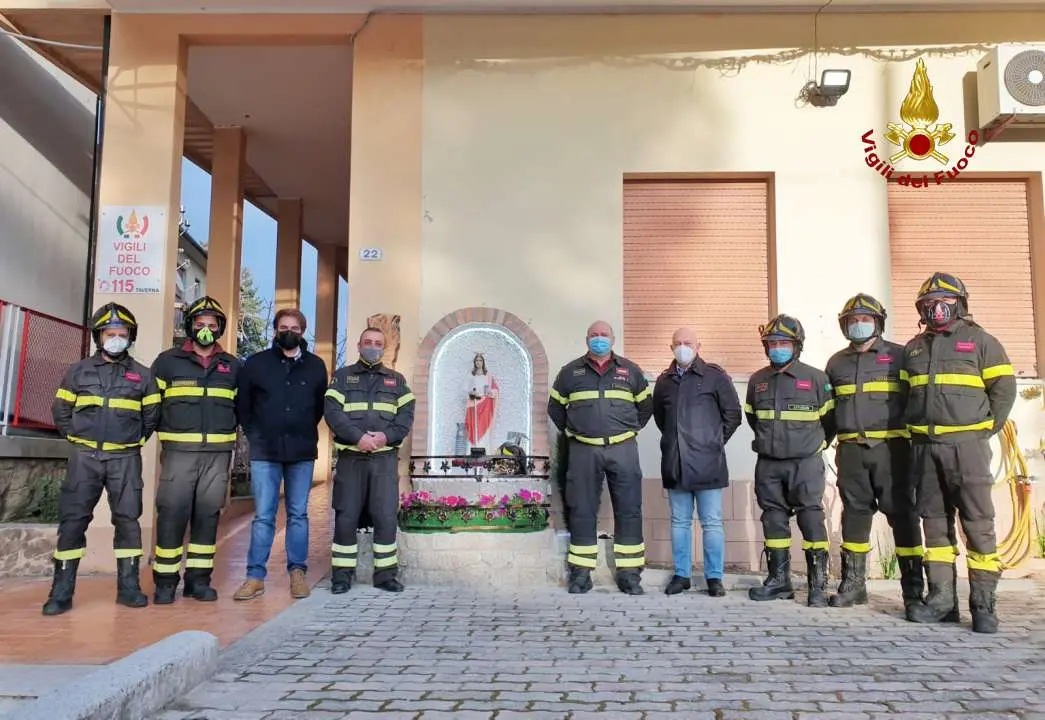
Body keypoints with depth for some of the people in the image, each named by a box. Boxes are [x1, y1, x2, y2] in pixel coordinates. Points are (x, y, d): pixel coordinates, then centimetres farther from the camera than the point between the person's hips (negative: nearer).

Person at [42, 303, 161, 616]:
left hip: (125, 458, 0)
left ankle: (128, 586, 10)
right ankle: (62, 591, 5)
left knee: (127, 519, 2)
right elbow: (61, 410, 12)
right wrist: (75, 437, 5)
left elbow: (152, 413, 11)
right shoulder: (78, 371, 6)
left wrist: (136, 439, 7)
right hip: (85, 456, 0)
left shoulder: (142, 375, 6)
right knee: (72, 519, -1)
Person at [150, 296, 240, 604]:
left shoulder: (232, 366, 13)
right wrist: (166, 429, -3)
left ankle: (199, 579, 14)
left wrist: (229, 432, 8)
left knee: (208, 515, 5)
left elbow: (242, 406, 19)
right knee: (172, 514, -4)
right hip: (179, 450, -2)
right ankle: (165, 581, 6)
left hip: (218, 452, 2)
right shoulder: (168, 361, 5)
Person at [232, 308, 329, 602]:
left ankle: (297, 572, 16)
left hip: (302, 453, 1)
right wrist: (255, 435, 8)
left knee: (298, 514, 8)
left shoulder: (316, 366, 5)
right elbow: (242, 405, 9)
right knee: (263, 516, 2)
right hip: (265, 452, -1)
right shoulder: (255, 363, 2)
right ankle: (255, 576, 9)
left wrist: (305, 433, 11)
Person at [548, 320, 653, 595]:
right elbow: (555, 408, 17)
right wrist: (571, 432, 10)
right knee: (582, 512, 2)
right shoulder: (570, 372, 9)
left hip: (622, 449, 0)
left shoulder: (630, 371, 10)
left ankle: (629, 573, 8)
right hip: (583, 450, 0)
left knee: (629, 511, 0)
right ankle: (581, 573, 11)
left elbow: (646, 405, 18)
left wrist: (631, 429, 9)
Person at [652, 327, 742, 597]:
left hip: (707, 463, -4)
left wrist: (715, 441, 4)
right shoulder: (664, 381, 12)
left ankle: (714, 577, 11)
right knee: (680, 522, 11)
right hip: (674, 463, 4)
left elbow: (732, 413, 3)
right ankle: (681, 575, 19)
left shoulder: (714, 376, 0)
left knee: (711, 523, 2)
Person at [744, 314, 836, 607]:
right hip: (768, 464, 4)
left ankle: (818, 585, 2)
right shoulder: (757, 381, 7)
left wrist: (815, 445, 10)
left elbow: (829, 418, 5)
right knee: (774, 519, 8)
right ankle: (779, 580, 18)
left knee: (811, 519, -4)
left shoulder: (816, 378, -4)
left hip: (805, 463, -4)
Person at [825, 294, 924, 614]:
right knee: (854, 514, 7)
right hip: (851, 450, 3)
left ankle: (913, 588, 4)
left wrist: (915, 433, -1)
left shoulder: (899, 356, 5)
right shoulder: (837, 362, 15)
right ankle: (853, 584, 14)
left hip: (890, 447, -3)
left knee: (902, 514, -2)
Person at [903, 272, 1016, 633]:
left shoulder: (980, 341, 4)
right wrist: (913, 431, 8)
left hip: (966, 444, -4)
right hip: (925, 446, 4)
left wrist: (985, 430, -4)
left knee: (978, 523, -4)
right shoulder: (914, 348, 16)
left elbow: (1004, 388, 1)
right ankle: (941, 598, 14)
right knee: (935, 521, 7)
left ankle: (983, 604, 2)